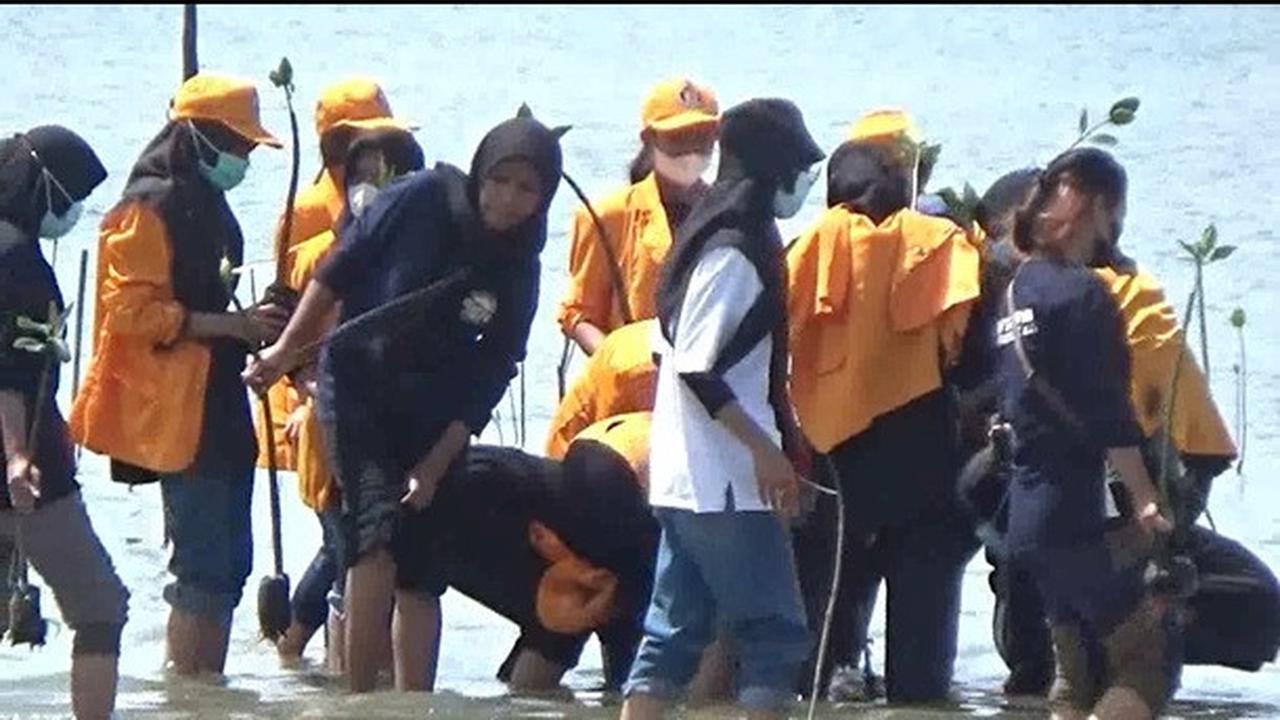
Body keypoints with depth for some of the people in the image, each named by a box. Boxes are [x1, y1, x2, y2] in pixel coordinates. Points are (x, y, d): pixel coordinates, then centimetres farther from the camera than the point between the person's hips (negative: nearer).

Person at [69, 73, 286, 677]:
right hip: (179, 411, -10)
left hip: (220, 405, 10)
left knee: (227, 562, 9)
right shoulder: (150, 208, -11)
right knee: (204, 565, -12)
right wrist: (231, 324, -21)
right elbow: (133, 309, -18)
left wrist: (254, 325, 14)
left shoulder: (208, 207, 19)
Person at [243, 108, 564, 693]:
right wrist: (287, 350, -1)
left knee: (421, 577, 6)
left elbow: (487, 380, -3)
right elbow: (336, 275, -3)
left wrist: (435, 464, -9)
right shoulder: (419, 202, -13)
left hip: (434, 417, 4)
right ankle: (360, 699, -19)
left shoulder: (517, 272, -4)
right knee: (375, 537, -22)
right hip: (357, 392, -4)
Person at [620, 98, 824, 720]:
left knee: (673, 632, 9)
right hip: (726, 483, -10)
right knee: (773, 631, -5)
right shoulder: (736, 253, -15)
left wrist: (775, 438, 19)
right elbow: (697, 370, -21)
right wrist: (765, 449, -19)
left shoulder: (715, 238, 15)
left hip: (686, 481, 10)